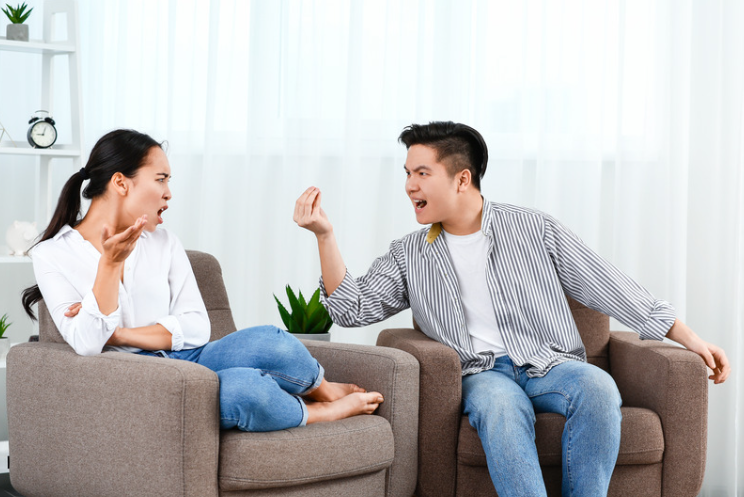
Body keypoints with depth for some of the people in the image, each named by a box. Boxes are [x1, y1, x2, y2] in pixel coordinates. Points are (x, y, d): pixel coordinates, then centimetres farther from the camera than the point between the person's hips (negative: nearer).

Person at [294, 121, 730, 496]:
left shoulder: (535, 230, 8)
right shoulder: (409, 257, 16)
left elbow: (614, 290, 8)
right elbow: (353, 309, 7)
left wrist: (690, 338, 4)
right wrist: (325, 234, -3)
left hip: (550, 364, 0)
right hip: (482, 374, 0)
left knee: (598, 387, -34)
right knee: (498, 402, -37)